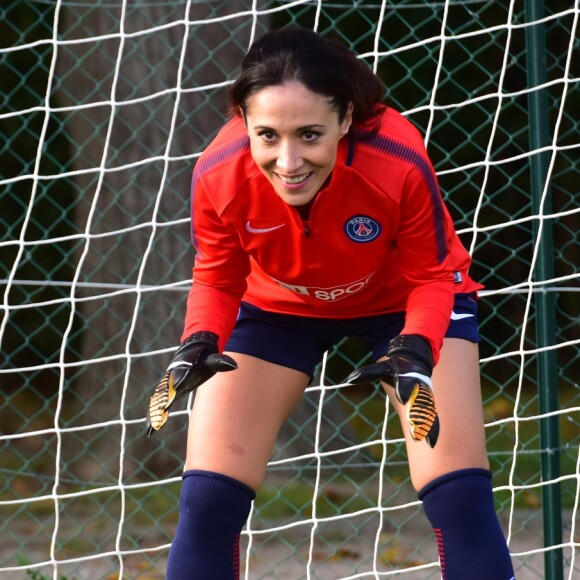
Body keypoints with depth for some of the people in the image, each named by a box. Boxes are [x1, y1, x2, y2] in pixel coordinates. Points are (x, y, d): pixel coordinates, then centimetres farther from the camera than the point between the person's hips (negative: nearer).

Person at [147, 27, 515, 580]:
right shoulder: (218, 176, -34)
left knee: (461, 499, -12)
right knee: (207, 502, -8)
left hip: (401, 298, -1)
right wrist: (199, 344, -33)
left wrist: (415, 352, -39)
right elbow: (216, 279, -13)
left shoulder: (400, 162, -39)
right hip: (274, 305, 1)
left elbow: (431, 276, -20)